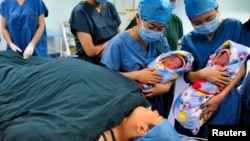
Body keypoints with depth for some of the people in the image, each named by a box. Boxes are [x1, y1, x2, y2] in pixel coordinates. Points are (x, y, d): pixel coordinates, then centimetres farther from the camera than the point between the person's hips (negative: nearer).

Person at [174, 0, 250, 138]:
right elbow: (187, 76, 0)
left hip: (226, 99, -2)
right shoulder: (189, 39, 2)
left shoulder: (234, 26, -4)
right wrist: (202, 74, -23)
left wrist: (221, 96, -17)